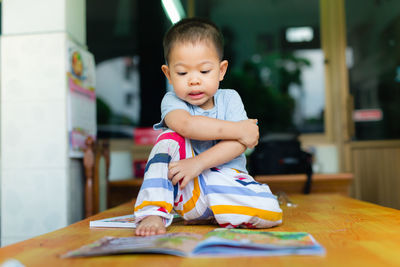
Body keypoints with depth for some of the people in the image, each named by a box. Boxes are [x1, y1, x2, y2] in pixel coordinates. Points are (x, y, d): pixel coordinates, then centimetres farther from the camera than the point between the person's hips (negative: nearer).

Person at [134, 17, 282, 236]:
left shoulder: (229, 98, 2)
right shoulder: (172, 101, 0)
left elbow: (238, 144, -12)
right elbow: (186, 125, -25)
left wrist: (199, 163, -25)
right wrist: (238, 129, -21)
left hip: (227, 180, 1)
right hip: (184, 189, -1)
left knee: (271, 212, -25)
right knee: (170, 138, -24)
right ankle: (153, 213, -28)